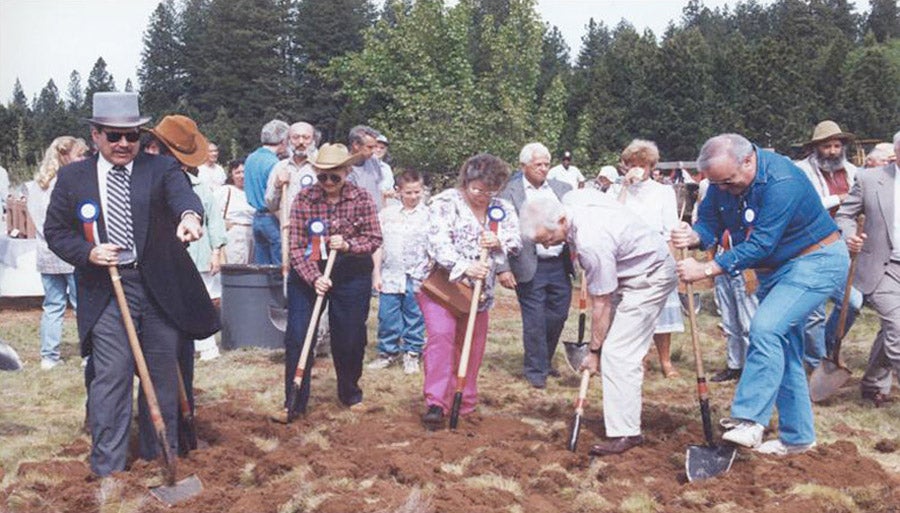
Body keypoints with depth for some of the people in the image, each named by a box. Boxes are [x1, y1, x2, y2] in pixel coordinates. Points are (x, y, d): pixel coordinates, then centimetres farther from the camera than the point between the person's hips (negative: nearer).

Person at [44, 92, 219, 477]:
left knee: (163, 375, 11)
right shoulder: (72, 177, 6)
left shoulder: (161, 168, 1)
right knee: (111, 377, -4)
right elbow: (55, 231, 10)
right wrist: (87, 252, -10)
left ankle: (160, 456, 26)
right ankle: (107, 467, 6)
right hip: (105, 290, 0)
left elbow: (182, 193, -20)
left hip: (161, 287, 1)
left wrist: (190, 214, -44)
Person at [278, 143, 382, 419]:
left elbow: (375, 239, -4)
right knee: (297, 337, -3)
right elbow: (297, 247, -11)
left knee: (350, 338, 9)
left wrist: (348, 245, -22)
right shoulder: (304, 199, -10)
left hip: (352, 276, 1)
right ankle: (295, 401, 9)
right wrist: (315, 278, -24)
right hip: (307, 274, 0)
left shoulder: (361, 198, -7)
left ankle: (350, 392, 33)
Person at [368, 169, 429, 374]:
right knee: (387, 316, 6)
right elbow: (378, 246, 7)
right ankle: (388, 352, 21)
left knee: (414, 317, 7)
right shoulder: (387, 214, 5)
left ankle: (412, 353, 20)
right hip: (390, 275, 2)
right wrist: (376, 274, 4)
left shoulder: (428, 215, 0)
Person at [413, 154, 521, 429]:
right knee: (441, 335, -20)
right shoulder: (445, 202, -9)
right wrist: (464, 267, -36)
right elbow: (438, 242, -21)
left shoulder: (503, 209, 6)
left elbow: (516, 240, -1)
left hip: (478, 289, 5)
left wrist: (499, 242, -24)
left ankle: (465, 404, 24)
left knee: (472, 345, 10)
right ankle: (436, 403, -17)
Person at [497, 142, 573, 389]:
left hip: (560, 265, 5)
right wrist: (502, 268, -14)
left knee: (558, 316, 13)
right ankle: (535, 370, 14)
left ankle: (544, 361, 33)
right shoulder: (509, 192, -4)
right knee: (534, 322, 0)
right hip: (530, 268, -5)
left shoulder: (562, 189, 10)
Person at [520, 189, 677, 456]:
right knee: (625, 353, 10)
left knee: (617, 353, -13)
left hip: (650, 278, -10)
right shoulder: (571, 199, -9)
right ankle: (626, 427, 16)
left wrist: (594, 350, -11)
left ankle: (625, 433, -9)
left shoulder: (591, 243, -33)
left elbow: (601, 304, -23)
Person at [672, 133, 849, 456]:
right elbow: (709, 223, -3)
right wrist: (693, 237, -27)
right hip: (775, 268, 9)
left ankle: (749, 420, -25)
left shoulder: (782, 183, -30)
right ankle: (797, 436, 20)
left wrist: (706, 270, -34)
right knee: (782, 348, 10)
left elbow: (760, 245, -32)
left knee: (765, 328, -26)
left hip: (816, 262, -9)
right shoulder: (724, 180, -6)